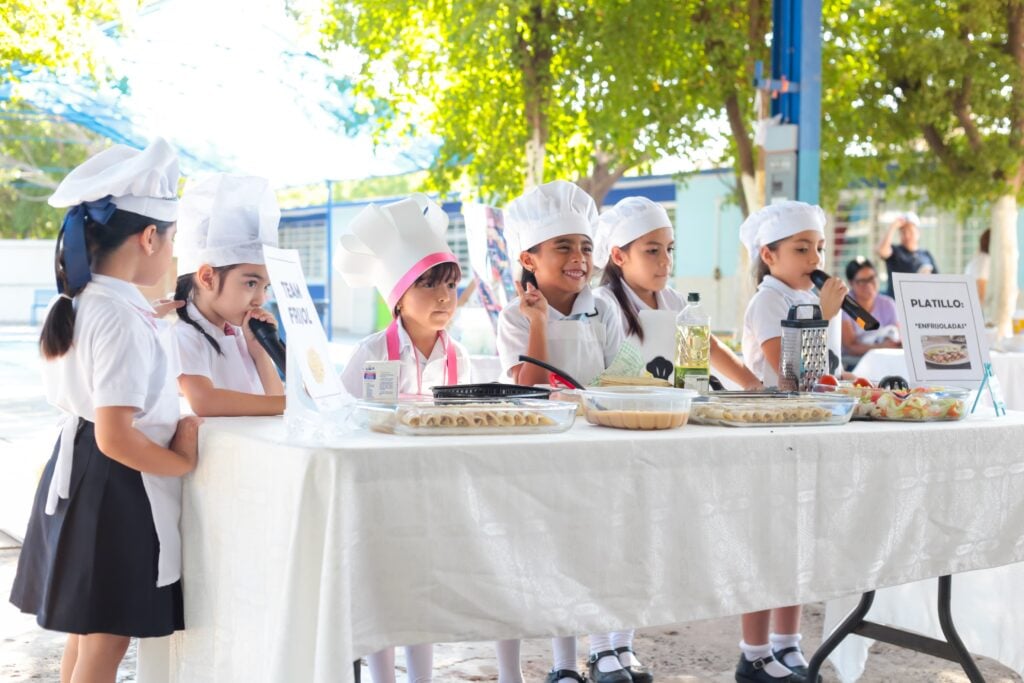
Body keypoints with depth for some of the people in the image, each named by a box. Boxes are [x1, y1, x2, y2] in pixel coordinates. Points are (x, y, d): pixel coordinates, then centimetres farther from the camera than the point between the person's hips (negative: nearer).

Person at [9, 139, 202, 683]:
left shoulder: (78, 305, 5)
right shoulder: (125, 320, -23)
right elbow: (116, 438, -27)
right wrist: (185, 462, -14)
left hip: (76, 473, 9)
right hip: (118, 489, -9)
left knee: (86, 628, 22)